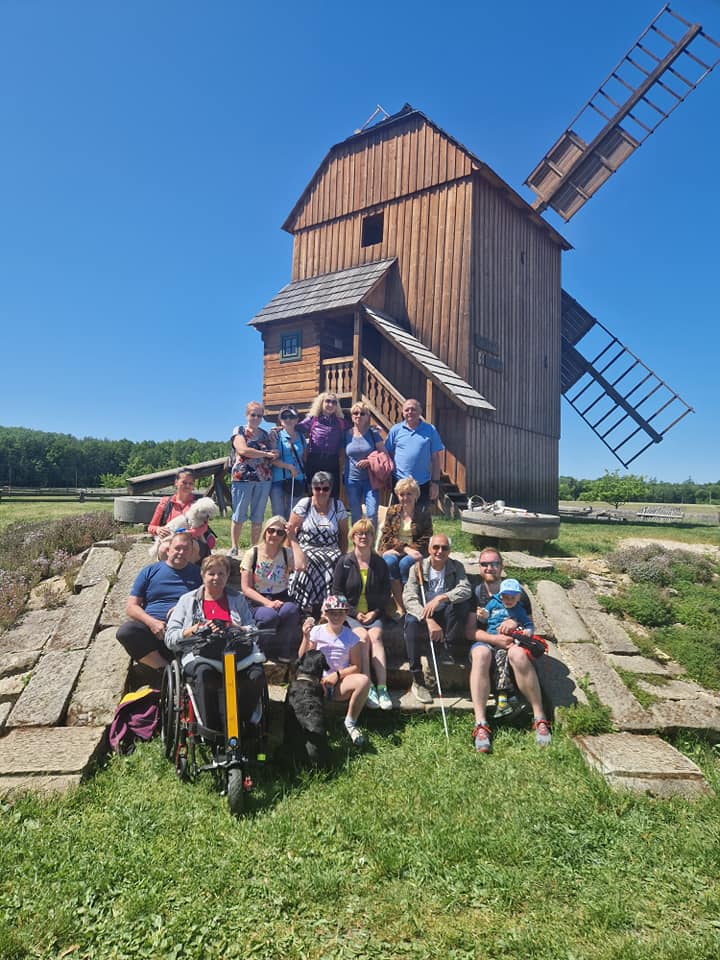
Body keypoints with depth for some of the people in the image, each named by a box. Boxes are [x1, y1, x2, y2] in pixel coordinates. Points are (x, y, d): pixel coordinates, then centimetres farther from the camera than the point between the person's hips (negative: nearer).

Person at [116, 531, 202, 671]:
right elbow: (131, 607, 9)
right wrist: (152, 622, -10)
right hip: (150, 626, 2)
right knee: (125, 631, -30)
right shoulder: (150, 571, 15)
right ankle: (165, 667, -22)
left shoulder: (197, 573, 16)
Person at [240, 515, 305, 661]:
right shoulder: (252, 554, 1)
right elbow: (246, 588, -5)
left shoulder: (287, 553, 7)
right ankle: (261, 652, -6)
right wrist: (267, 602, -20)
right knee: (270, 616, -34)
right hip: (257, 602, -2)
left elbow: (300, 566, -18)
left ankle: (283, 652, -12)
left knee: (291, 610, -33)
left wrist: (293, 539, -9)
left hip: (281, 598, 2)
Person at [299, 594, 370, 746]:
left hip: (340, 684, 1)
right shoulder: (316, 631, 2)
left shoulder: (351, 637, 4)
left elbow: (356, 667, 3)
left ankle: (350, 722, -11)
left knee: (364, 680, -29)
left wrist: (337, 674, -13)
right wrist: (306, 637, -14)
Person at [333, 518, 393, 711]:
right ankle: (368, 687, -27)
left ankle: (382, 687, -32)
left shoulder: (379, 563, 9)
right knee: (363, 636, -28)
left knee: (375, 635, -26)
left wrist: (375, 612, -5)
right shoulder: (344, 562, 3)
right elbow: (336, 593, 1)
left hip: (374, 614, 1)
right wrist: (355, 613, -8)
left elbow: (386, 594, 12)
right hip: (350, 614, -1)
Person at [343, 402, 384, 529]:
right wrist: (344, 475, 1)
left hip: (370, 479, -2)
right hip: (352, 480, 2)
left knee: (372, 514, -10)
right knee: (355, 515, 9)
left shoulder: (373, 433, -1)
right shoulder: (347, 434, 4)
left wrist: (369, 461, -15)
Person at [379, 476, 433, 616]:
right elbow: (387, 536, 2)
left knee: (405, 563, -33)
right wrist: (405, 548, -16)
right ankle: (400, 607, -28)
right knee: (390, 562, -31)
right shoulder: (392, 511, 9)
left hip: (415, 551, -1)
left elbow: (426, 539, -2)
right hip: (393, 550, 2)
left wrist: (399, 549, -14)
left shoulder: (423, 512, 3)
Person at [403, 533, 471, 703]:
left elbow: (466, 590, -19)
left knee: (463, 602, -28)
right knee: (411, 621, -34)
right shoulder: (417, 568, -4)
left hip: (447, 616, 1)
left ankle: (447, 648, -16)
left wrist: (441, 598, -36)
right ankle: (417, 680, -29)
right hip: (422, 613, -1)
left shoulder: (456, 567, 0)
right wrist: (429, 620, -33)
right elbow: (409, 597, -18)